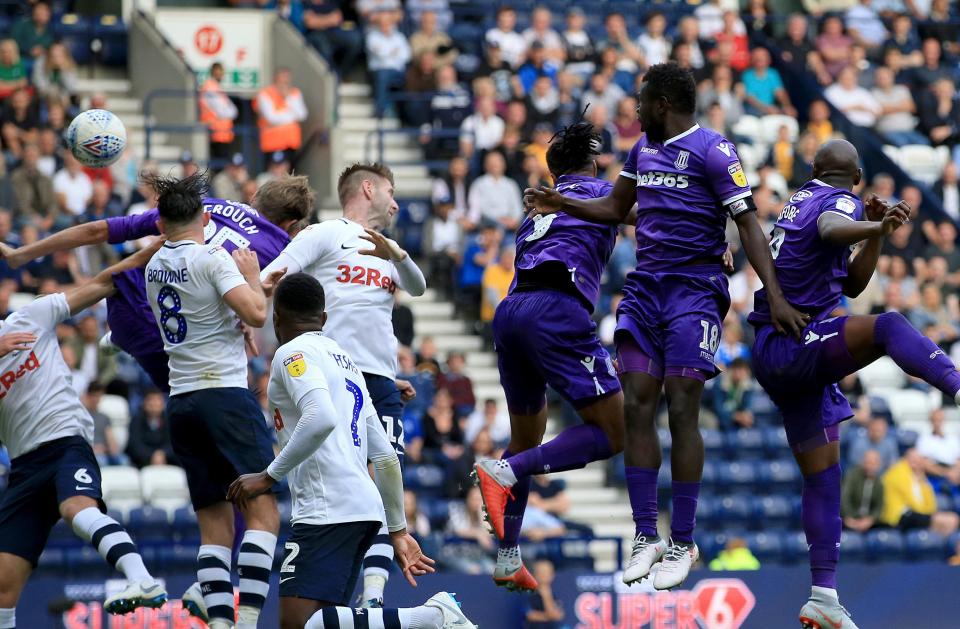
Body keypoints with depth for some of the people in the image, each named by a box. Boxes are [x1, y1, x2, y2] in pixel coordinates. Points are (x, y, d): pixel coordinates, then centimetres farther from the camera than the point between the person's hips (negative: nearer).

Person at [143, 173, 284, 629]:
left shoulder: (155, 265, 14)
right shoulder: (213, 257, -6)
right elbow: (255, 315, -15)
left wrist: (256, 286, 26)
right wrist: (251, 274, 2)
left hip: (181, 401, 7)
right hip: (225, 393, -7)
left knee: (214, 525, 7)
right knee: (263, 512, -8)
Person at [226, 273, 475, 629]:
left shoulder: (293, 352, -1)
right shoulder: (347, 362, 25)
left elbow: (322, 419, -21)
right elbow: (386, 459, 24)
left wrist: (269, 476, -14)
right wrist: (398, 531, 29)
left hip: (328, 509, -9)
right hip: (367, 508, 9)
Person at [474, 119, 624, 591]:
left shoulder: (537, 210, 31)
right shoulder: (603, 194, 16)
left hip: (509, 312, 7)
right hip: (556, 310, -7)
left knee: (526, 440, 21)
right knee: (611, 433, -4)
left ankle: (507, 560, 16)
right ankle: (504, 474, -20)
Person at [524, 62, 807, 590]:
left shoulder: (713, 152, -9)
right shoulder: (643, 150, 14)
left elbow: (748, 225, -13)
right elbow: (615, 208, 30)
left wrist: (776, 296, -19)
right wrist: (561, 204, 17)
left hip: (693, 291, -7)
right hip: (644, 289, 7)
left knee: (682, 412, -8)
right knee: (637, 408, 0)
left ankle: (683, 543, 0)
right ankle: (646, 536, 6)